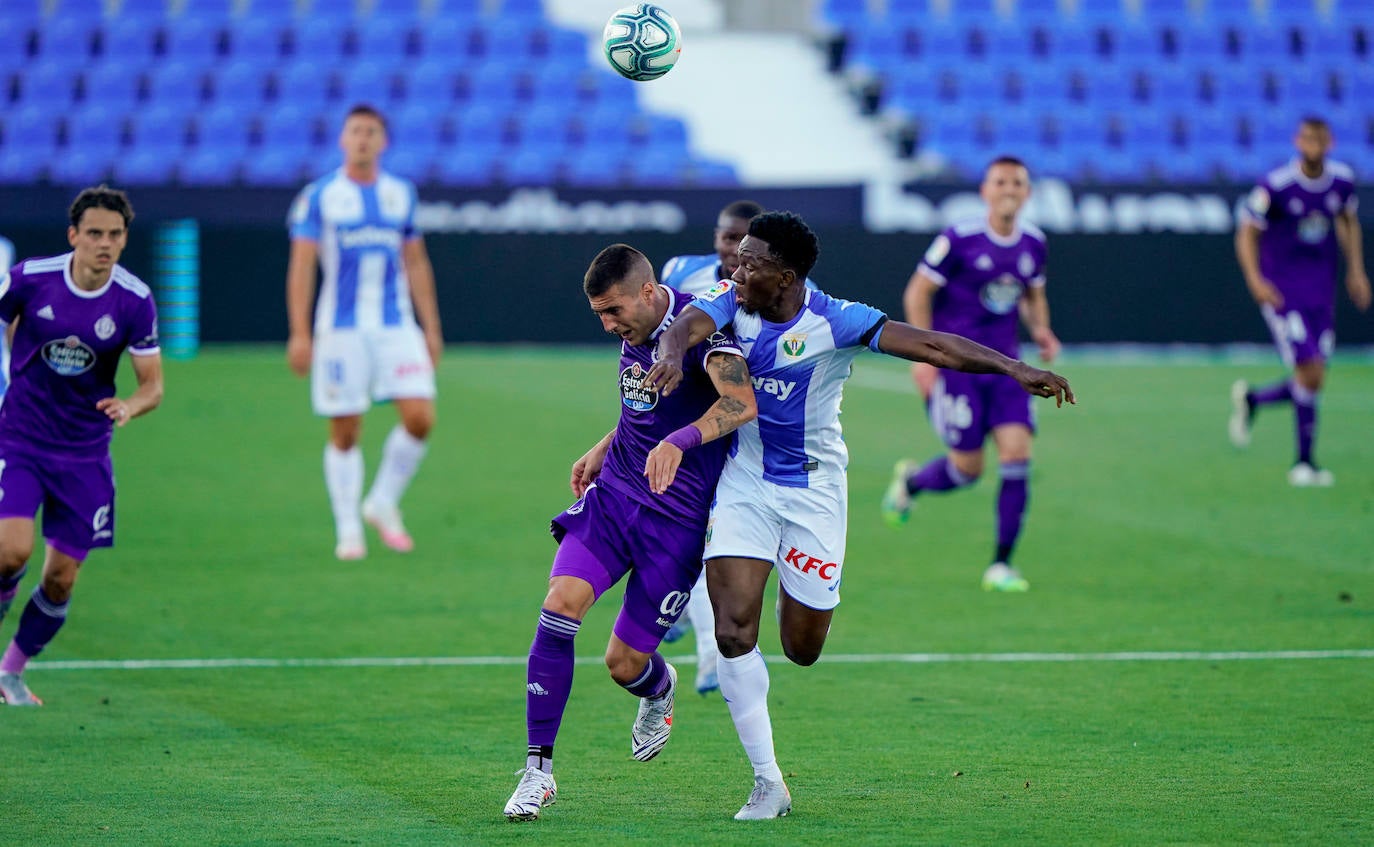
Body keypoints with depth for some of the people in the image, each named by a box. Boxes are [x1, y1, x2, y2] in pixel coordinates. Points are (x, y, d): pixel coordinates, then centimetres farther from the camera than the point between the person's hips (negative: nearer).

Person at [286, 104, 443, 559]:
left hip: (397, 326, 3)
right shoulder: (319, 196, -1)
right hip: (341, 329, -3)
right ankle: (348, 530, 10)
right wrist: (299, 334, -10)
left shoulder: (401, 194, 10)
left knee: (420, 418, -9)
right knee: (345, 433, -1)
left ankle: (383, 503, 12)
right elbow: (301, 266, -3)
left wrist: (431, 327, 12)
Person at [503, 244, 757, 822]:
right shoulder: (633, 333, 8)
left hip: (677, 519, -6)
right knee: (560, 605, -18)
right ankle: (538, 769, -11)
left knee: (625, 663, -1)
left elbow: (741, 402, -35)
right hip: (613, 495, 6)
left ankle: (660, 690, 41)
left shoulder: (698, 325, -18)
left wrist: (678, 441, -48)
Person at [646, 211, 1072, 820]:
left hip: (812, 489, -2)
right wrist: (673, 354, -51)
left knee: (802, 649, 3)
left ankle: (797, 594, 42)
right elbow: (686, 326, -26)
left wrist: (1016, 369, -31)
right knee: (733, 631, -13)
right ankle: (767, 782, -3)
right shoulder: (733, 303, -7)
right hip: (744, 484, 2)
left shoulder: (833, 322, -16)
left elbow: (933, 346, -21)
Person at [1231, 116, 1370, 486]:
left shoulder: (1342, 180, 1)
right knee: (1310, 372, -16)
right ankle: (1305, 462, -3)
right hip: (1281, 289, -5)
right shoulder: (1275, 186, -14)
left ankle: (1251, 399, 33)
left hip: (1321, 289, 5)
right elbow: (1247, 234, -7)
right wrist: (1255, 280, -21)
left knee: (1314, 381, 3)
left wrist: (1356, 271, 14)